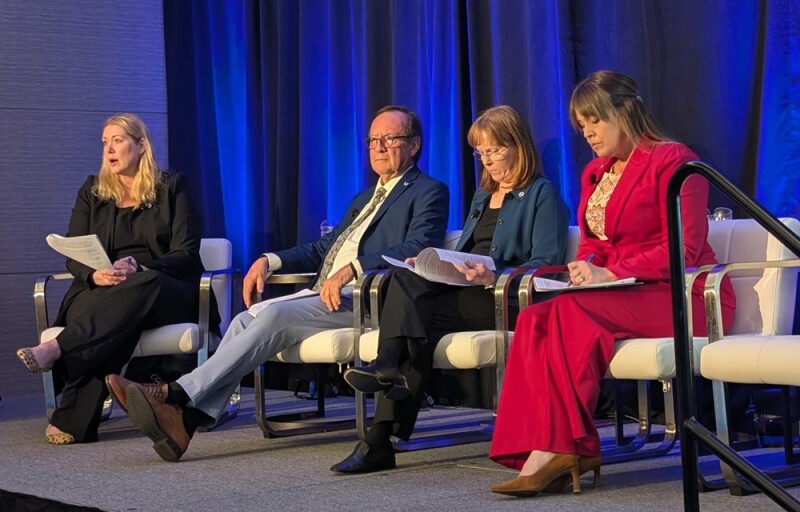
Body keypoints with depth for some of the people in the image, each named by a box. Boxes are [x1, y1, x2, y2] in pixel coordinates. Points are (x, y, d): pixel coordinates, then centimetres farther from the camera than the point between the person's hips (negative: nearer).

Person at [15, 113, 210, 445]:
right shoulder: (92, 192, 18)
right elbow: (73, 255, 10)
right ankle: (75, 423, -49)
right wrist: (95, 274, -16)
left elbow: (186, 255, 0)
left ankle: (55, 350, -54)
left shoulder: (171, 188, 9)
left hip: (164, 291, -2)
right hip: (101, 289, 2)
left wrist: (138, 268, -21)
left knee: (143, 285, -41)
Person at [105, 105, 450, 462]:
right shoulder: (365, 199, 33)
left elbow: (418, 248, -13)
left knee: (276, 316, -28)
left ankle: (179, 395, -35)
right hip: (326, 296, 8)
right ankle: (188, 417, -30)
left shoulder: (429, 193, 5)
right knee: (246, 320, -16)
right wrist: (270, 260, 8)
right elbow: (322, 249, 28)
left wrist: (352, 269, -26)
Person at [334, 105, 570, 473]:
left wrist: (494, 276, -24)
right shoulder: (482, 196, 29)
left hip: (506, 300, -7)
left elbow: (547, 263, -9)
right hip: (463, 292, 7)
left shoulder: (542, 195, 2)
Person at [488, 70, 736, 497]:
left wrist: (612, 273, -19)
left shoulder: (671, 160, -6)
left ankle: (558, 449, -27)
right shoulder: (594, 173, 18)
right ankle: (545, 454, -32)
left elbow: (684, 249, -13)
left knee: (571, 312, -32)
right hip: (621, 297, 7)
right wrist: (585, 266, -1)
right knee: (534, 319, -22)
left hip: (682, 297, -7)